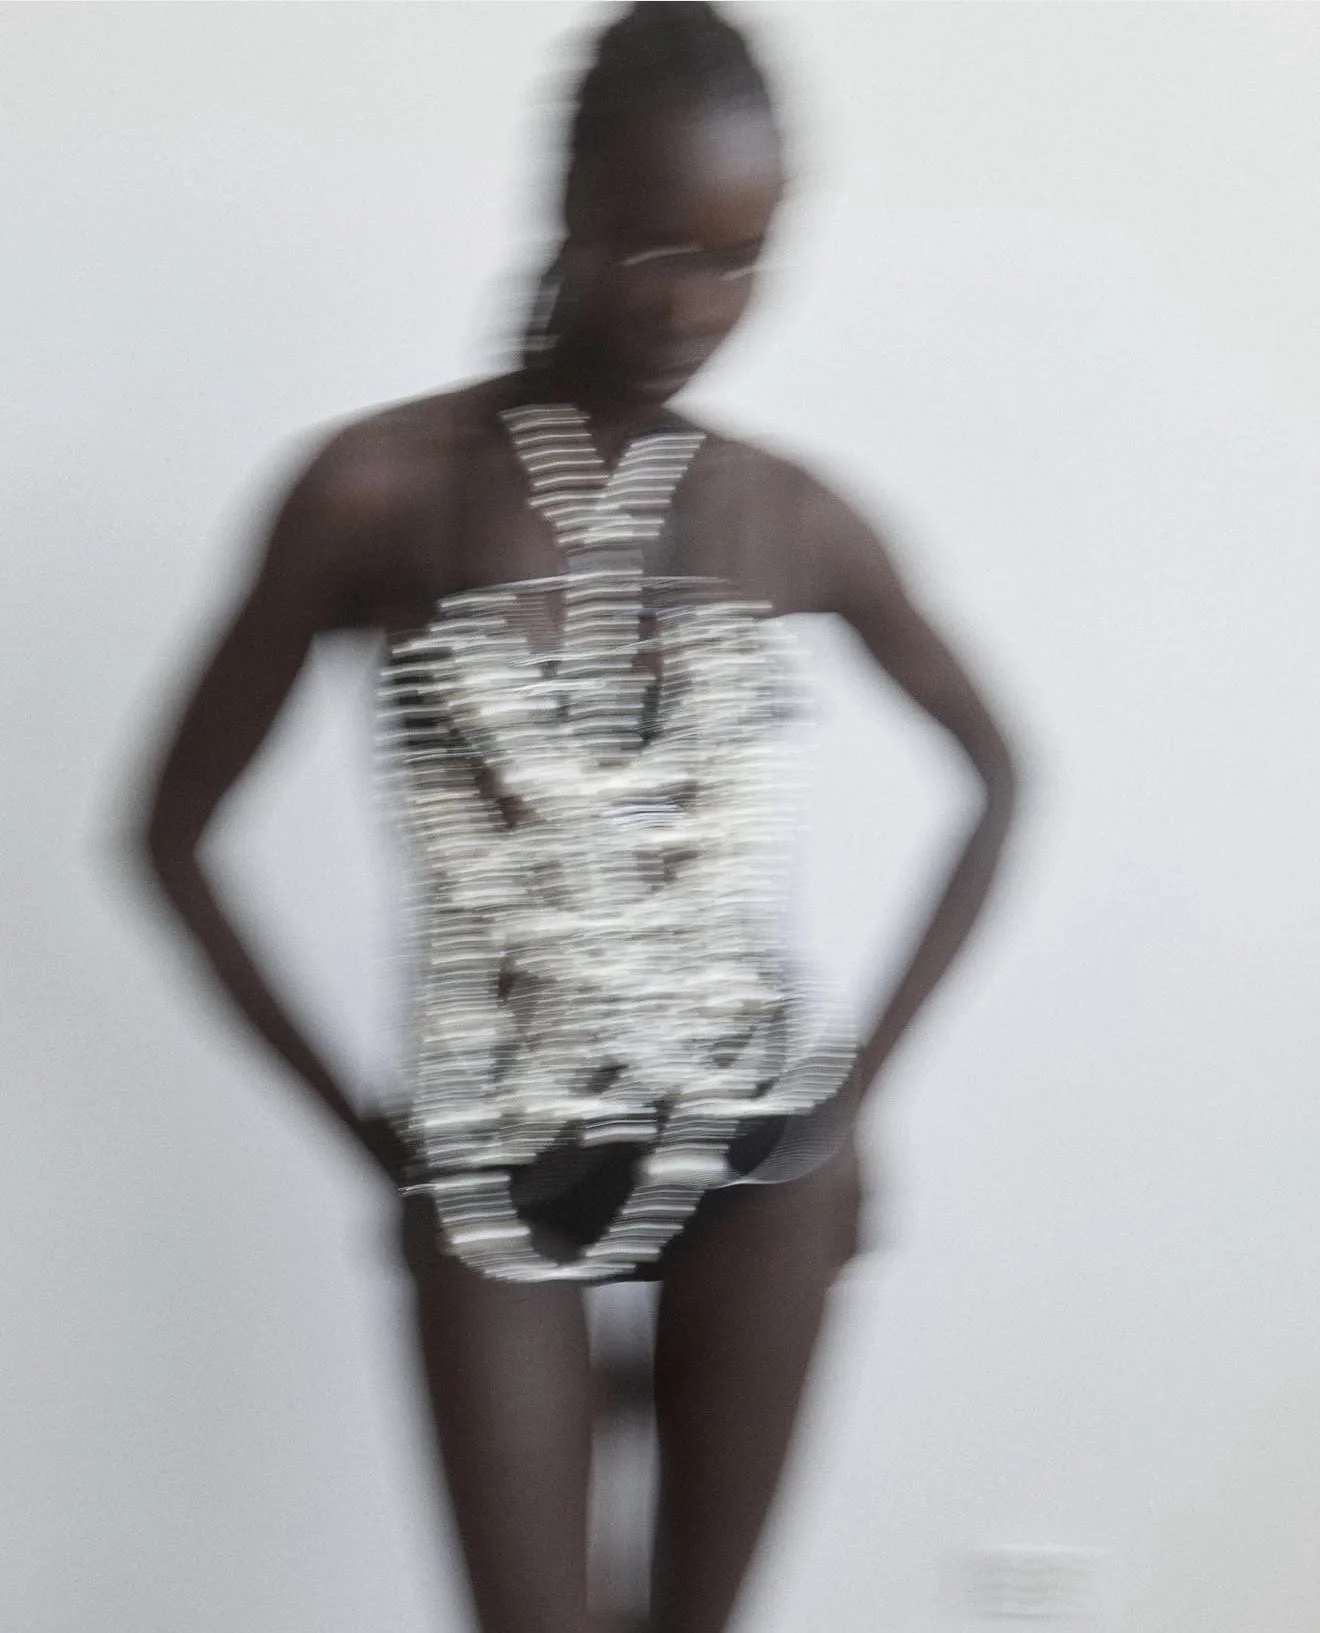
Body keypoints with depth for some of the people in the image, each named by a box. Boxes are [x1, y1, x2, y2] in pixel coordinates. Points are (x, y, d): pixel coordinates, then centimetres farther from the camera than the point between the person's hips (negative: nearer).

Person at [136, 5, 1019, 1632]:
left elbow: (993, 774, 12)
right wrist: (365, 1125, -3)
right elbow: (174, 830, -3)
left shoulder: (792, 516, -2)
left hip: (755, 1149, 2)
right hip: (496, 1166, -2)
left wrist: (860, 1080, 7)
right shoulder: (384, 486, -10)